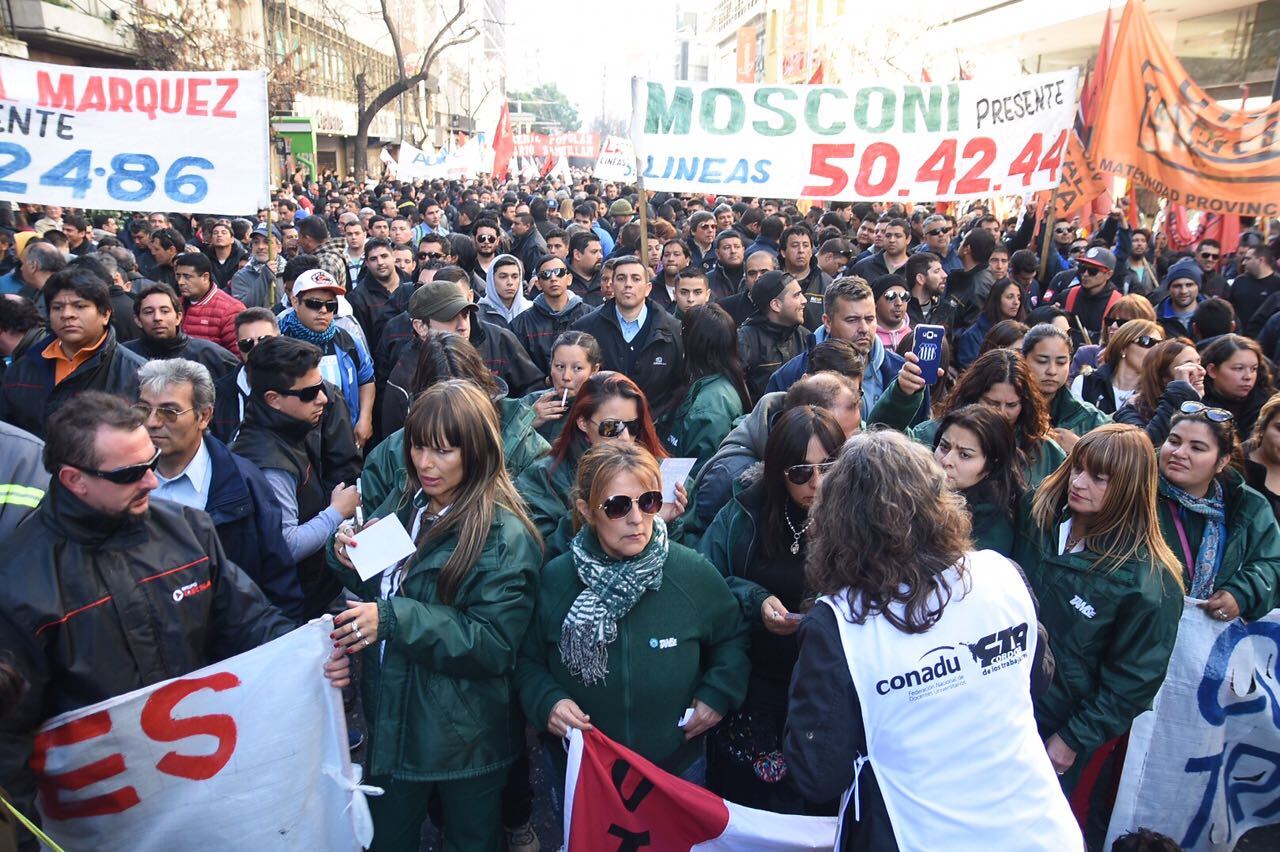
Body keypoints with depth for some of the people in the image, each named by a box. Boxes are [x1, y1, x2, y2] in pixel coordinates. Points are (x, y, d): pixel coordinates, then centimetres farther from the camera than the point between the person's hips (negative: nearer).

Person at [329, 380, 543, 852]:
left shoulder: (505, 537, -23)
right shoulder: (403, 503, -2)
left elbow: (495, 644, -25)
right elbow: (374, 588, 10)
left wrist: (394, 619, -31)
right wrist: (347, 557, -12)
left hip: (465, 740, -6)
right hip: (390, 722, 6)